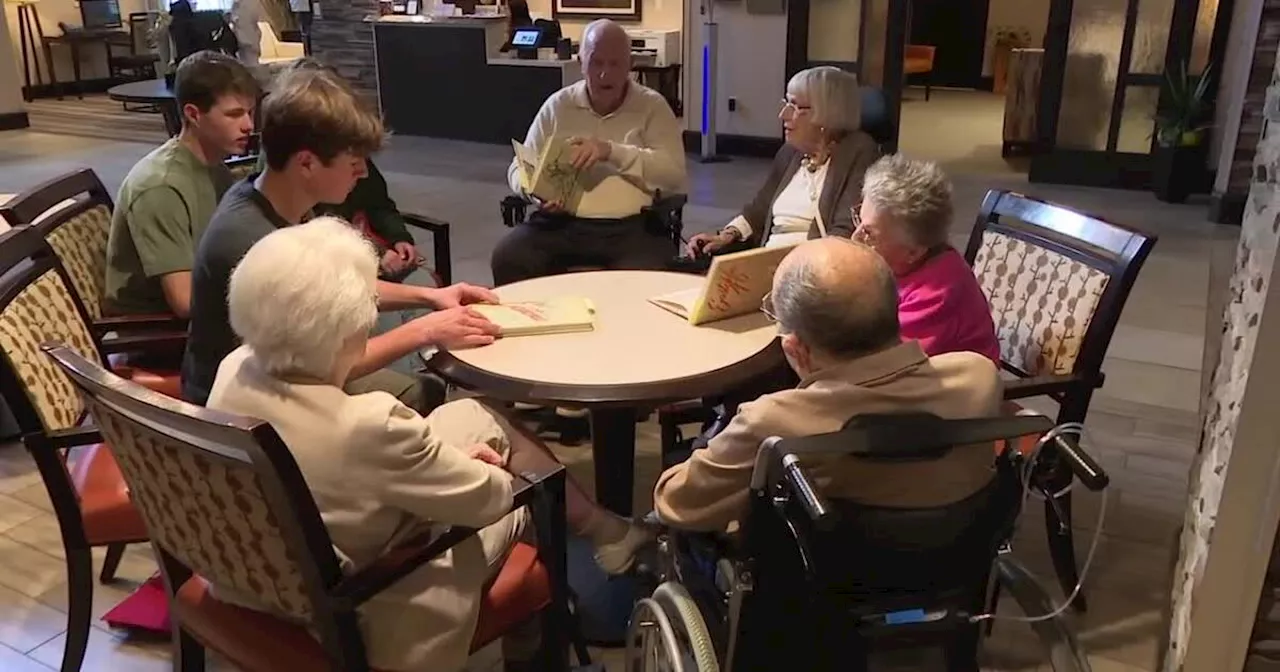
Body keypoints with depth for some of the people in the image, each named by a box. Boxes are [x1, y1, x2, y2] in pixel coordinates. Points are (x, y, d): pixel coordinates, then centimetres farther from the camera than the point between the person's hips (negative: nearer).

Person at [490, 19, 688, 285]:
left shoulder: (652, 106, 6)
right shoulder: (558, 105, 12)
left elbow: (675, 173, -5)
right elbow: (519, 167, 14)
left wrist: (612, 151, -15)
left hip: (633, 226, -2)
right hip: (562, 222, 2)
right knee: (507, 259, -23)